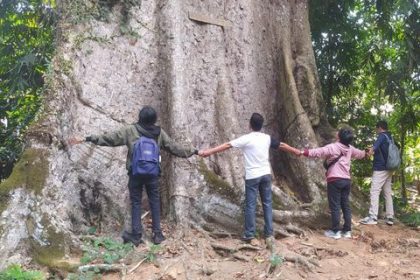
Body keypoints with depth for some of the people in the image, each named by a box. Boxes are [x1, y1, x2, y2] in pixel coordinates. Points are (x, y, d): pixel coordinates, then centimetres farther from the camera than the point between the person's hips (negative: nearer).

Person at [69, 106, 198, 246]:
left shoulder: (130, 130, -6)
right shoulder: (159, 132, 1)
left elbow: (108, 138, -8)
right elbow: (174, 147, 7)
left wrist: (87, 139, -4)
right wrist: (194, 151, 19)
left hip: (135, 173, -1)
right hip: (153, 173, 2)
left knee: (136, 203, 10)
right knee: (155, 202, 12)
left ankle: (136, 235, 11)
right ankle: (157, 234, 14)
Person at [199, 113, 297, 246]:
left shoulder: (246, 139, -11)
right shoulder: (267, 138, 5)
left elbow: (227, 145, -14)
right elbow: (281, 145, 20)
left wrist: (208, 151, -12)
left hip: (252, 176, -4)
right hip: (266, 174, 5)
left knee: (250, 206, 3)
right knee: (267, 204, 11)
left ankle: (250, 236, 8)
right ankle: (269, 235, 14)